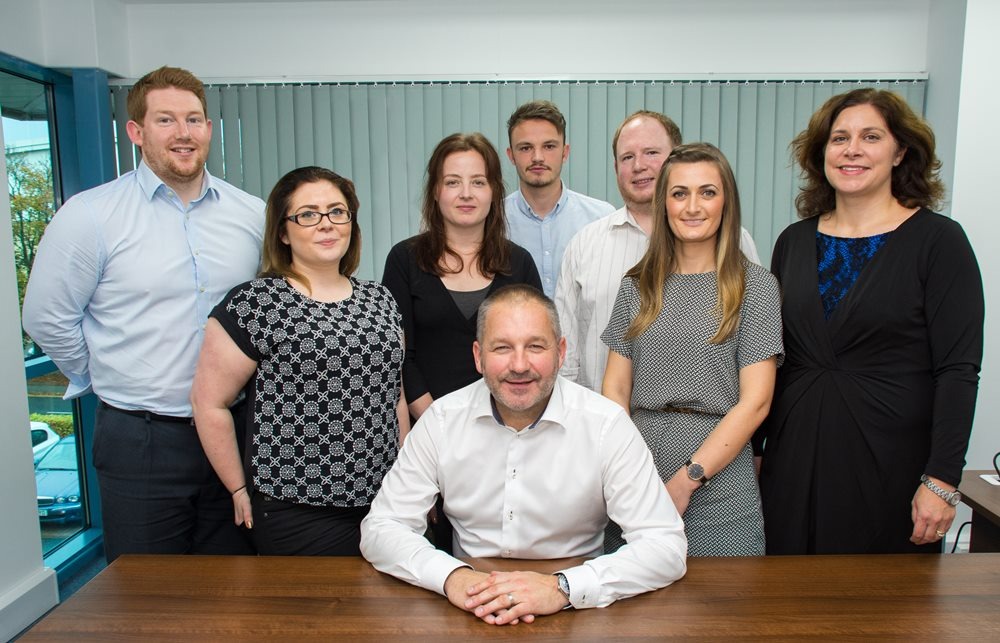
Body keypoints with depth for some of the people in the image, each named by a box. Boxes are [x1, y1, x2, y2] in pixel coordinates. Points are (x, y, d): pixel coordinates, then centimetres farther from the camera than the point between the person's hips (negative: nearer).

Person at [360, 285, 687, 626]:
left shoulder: (607, 425, -13)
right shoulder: (442, 419, -7)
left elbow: (666, 545, -15)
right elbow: (381, 528, -5)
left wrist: (563, 587, -29)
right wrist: (451, 576, -24)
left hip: (576, 617, -1)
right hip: (470, 614, 2)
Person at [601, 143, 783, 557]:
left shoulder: (755, 286, -1)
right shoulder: (637, 286, 8)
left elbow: (755, 401, -7)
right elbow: (615, 388, 5)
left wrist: (686, 480, -13)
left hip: (719, 487, -2)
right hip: (635, 482, 3)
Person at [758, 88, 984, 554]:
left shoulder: (938, 240, -5)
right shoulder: (794, 242, 6)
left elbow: (958, 371, -9)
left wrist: (941, 480, -15)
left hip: (891, 465, -3)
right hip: (795, 460, 3)